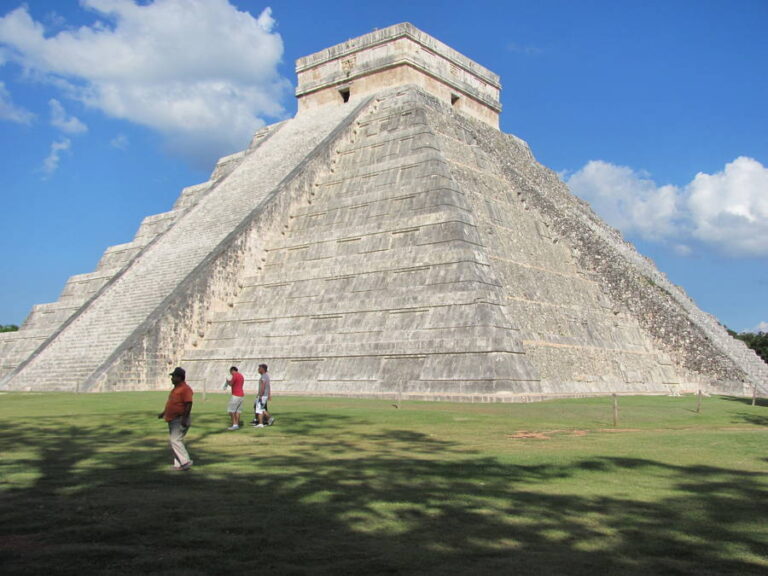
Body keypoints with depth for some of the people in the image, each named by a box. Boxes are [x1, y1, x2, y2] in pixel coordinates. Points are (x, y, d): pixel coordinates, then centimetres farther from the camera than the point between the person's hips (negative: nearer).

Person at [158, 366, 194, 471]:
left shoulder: (185, 388, -17)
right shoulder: (176, 388, 16)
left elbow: (189, 404, -24)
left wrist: (184, 418, -29)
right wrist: (164, 413, 25)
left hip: (180, 420, -11)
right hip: (173, 420, 11)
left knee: (175, 441, -15)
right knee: (172, 441, 12)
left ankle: (185, 462, -10)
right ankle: (178, 464, 18)